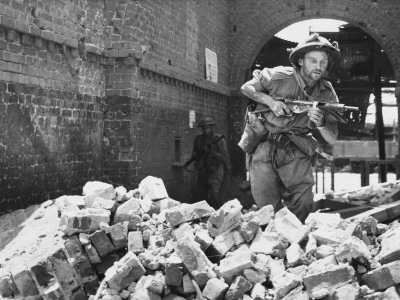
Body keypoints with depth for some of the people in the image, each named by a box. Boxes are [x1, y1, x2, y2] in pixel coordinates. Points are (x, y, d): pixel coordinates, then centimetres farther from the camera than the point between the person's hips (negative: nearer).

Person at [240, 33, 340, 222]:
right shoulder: (279, 77, -12)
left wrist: (320, 123, -23)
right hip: (264, 148, -2)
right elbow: (246, 88, 3)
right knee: (268, 208, -1)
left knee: (303, 205, -9)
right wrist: (270, 101, -13)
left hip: (296, 152, 2)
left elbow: (332, 140, -1)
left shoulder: (327, 93, -3)